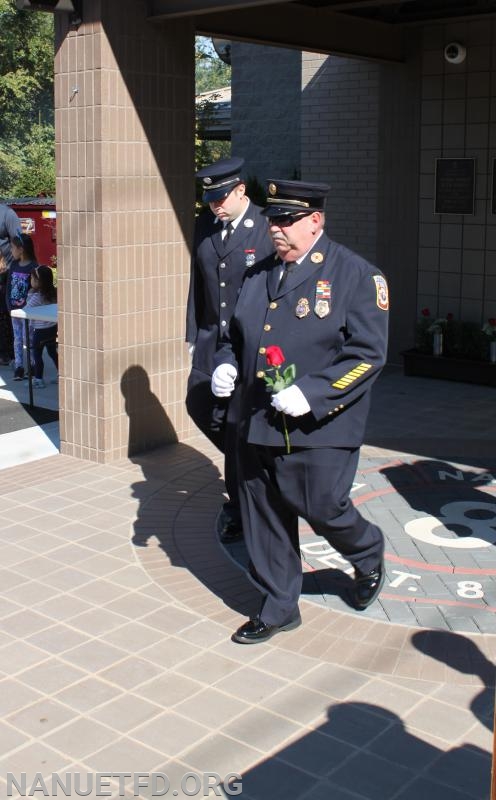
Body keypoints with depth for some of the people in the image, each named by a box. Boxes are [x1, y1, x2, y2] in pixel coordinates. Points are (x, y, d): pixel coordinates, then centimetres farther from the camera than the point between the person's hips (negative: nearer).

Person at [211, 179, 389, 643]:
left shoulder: (356, 275, -8)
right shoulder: (259, 275, 11)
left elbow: (368, 354, -14)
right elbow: (237, 336, 22)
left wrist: (312, 393, -23)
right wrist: (226, 365, 0)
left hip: (317, 429, -6)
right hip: (256, 426, 6)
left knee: (322, 509, 2)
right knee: (263, 518, 10)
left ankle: (368, 557, 36)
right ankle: (278, 609, 28)